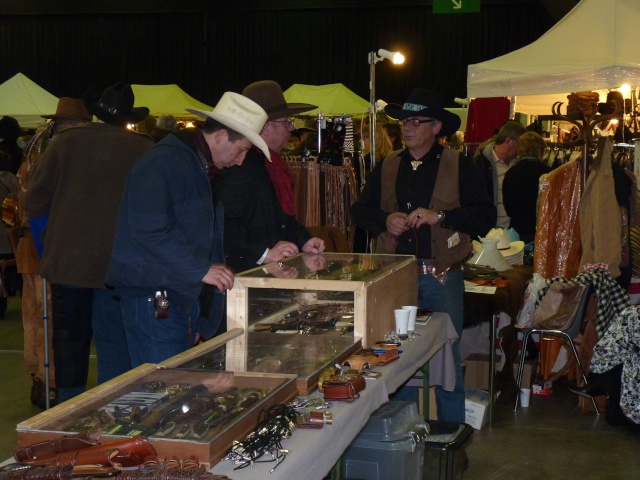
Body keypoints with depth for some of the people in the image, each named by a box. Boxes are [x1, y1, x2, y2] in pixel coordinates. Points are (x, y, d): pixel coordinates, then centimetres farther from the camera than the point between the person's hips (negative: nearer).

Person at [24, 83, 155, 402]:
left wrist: (49, 248, 12)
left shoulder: (65, 142, -1)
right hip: (119, 266, -2)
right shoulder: (145, 150, -7)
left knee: (70, 340, 13)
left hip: (67, 261, 2)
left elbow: (35, 201, 2)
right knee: (113, 345, 5)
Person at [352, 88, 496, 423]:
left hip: (442, 277, -3)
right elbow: (360, 210, 12)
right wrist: (385, 220, -8)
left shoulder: (459, 167, 0)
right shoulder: (387, 167, 12)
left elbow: (486, 216, -7)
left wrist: (440, 216, -19)